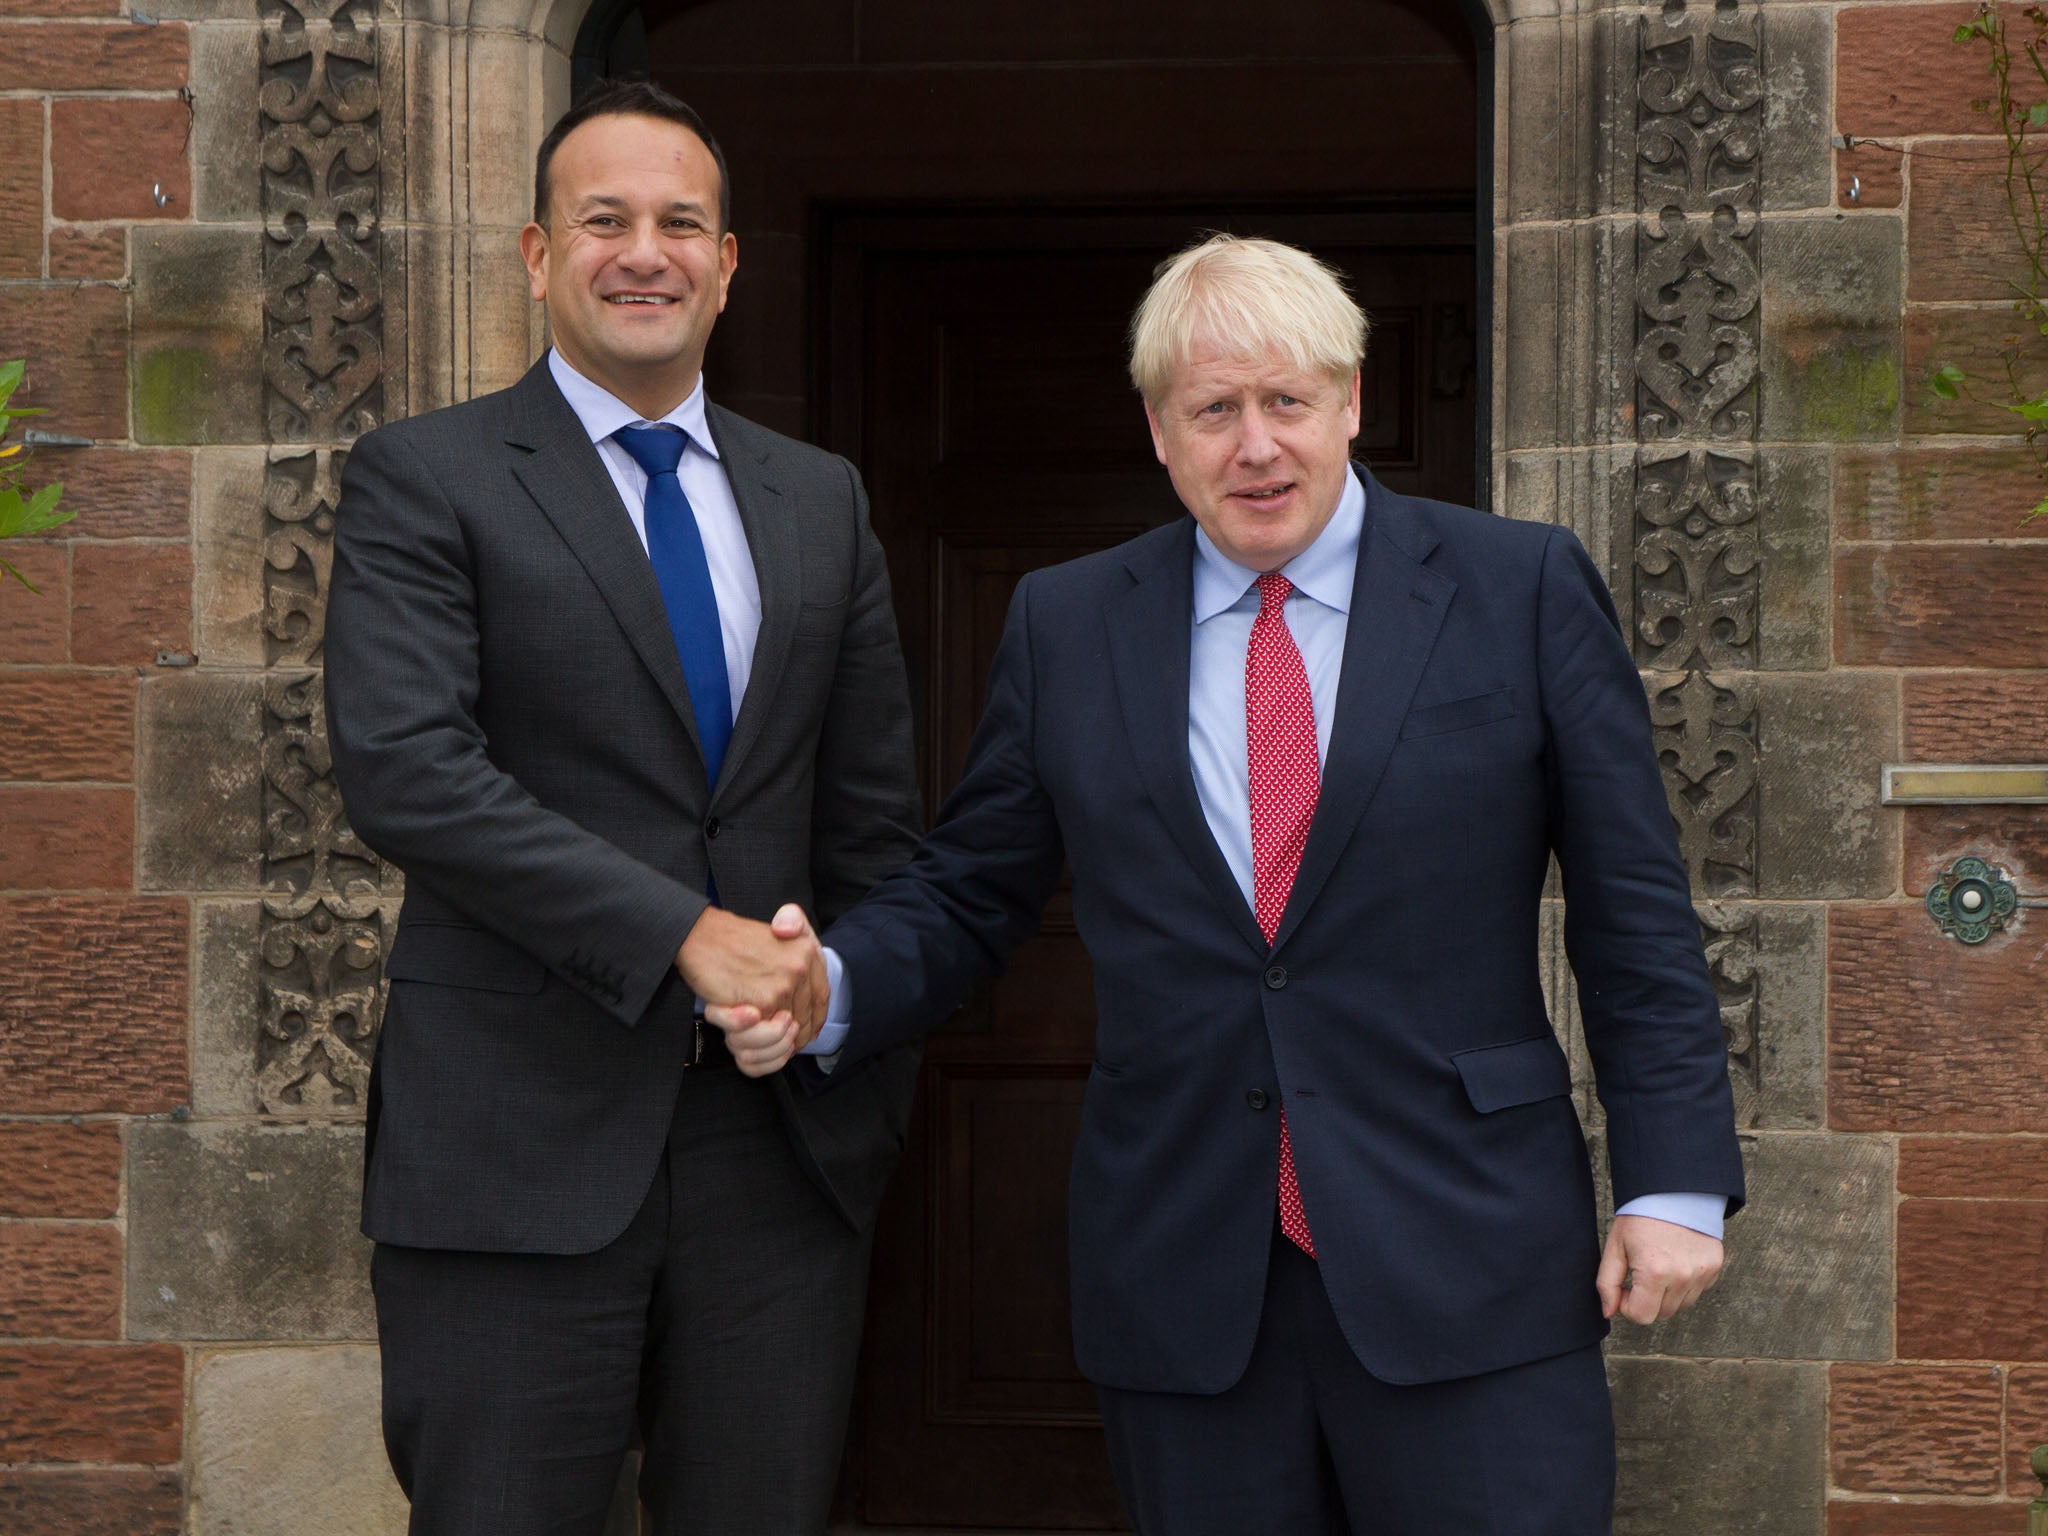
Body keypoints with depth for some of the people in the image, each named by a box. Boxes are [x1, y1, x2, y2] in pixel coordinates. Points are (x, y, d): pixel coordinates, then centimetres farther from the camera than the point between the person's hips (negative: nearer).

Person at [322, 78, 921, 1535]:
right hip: (519, 1140, -4)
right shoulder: (423, 478, 0)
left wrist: (870, 1055, 6)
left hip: (783, 1136, 4)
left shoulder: (821, 499, 15)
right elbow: (403, 764, -13)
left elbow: (874, 813, 17)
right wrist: (683, 933, -17)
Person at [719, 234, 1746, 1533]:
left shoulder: (1526, 591, 2)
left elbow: (1635, 913, 2)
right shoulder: (1066, 628, 9)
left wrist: (1674, 1181, -3)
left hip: (1468, 1268, -2)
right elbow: (964, 899, 12)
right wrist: (828, 991, -7)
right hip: (1187, 1288, 2)